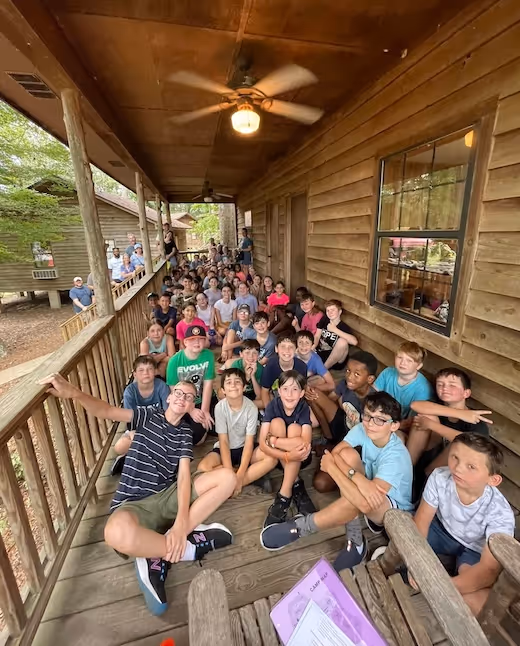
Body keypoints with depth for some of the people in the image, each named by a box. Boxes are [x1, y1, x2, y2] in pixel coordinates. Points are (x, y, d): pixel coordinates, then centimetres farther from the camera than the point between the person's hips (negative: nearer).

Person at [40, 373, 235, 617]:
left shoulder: (184, 433, 8)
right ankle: (190, 546, -18)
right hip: (134, 503, -4)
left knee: (227, 477, -18)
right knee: (118, 533, -43)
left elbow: (184, 474, -6)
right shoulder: (148, 415, 2)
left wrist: (181, 521, -22)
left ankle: (161, 555, -18)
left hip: (168, 496, 4)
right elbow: (106, 411, -13)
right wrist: (74, 393, -33)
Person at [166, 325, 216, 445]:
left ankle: (205, 429, 23)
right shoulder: (175, 361, -17)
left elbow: (208, 384, -13)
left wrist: (205, 410, -20)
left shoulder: (208, 355, -13)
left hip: (205, 400, 2)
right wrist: (191, 410, -21)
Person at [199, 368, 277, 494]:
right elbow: (224, 441, -16)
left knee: (271, 459, -27)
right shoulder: (220, 407, -18)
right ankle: (253, 477, -14)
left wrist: (239, 475, -27)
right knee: (203, 467, -29)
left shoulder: (251, 408, -18)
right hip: (225, 448, 1)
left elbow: (249, 442, -18)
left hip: (244, 448, 0)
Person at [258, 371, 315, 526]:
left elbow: (305, 444, -33)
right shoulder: (272, 406, -20)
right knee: (277, 422, -27)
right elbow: (263, 444, -25)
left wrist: (273, 440, -29)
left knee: (294, 428, -30)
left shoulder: (304, 408, -22)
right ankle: (296, 484, -17)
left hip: (299, 458, -1)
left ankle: (284, 495, -27)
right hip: (277, 457, 1)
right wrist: (287, 456, -40)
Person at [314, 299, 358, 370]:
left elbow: (354, 342, -29)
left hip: (336, 361, -2)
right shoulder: (324, 320, 4)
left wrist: (334, 330, -25)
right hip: (320, 354, 2)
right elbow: (317, 336, 2)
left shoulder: (344, 327, -10)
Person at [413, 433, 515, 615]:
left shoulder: (500, 514, -33)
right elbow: (422, 519, -18)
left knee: (479, 602, -28)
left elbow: (489, 569, -33)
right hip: (443, 529, 2)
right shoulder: (439, 478, -28)